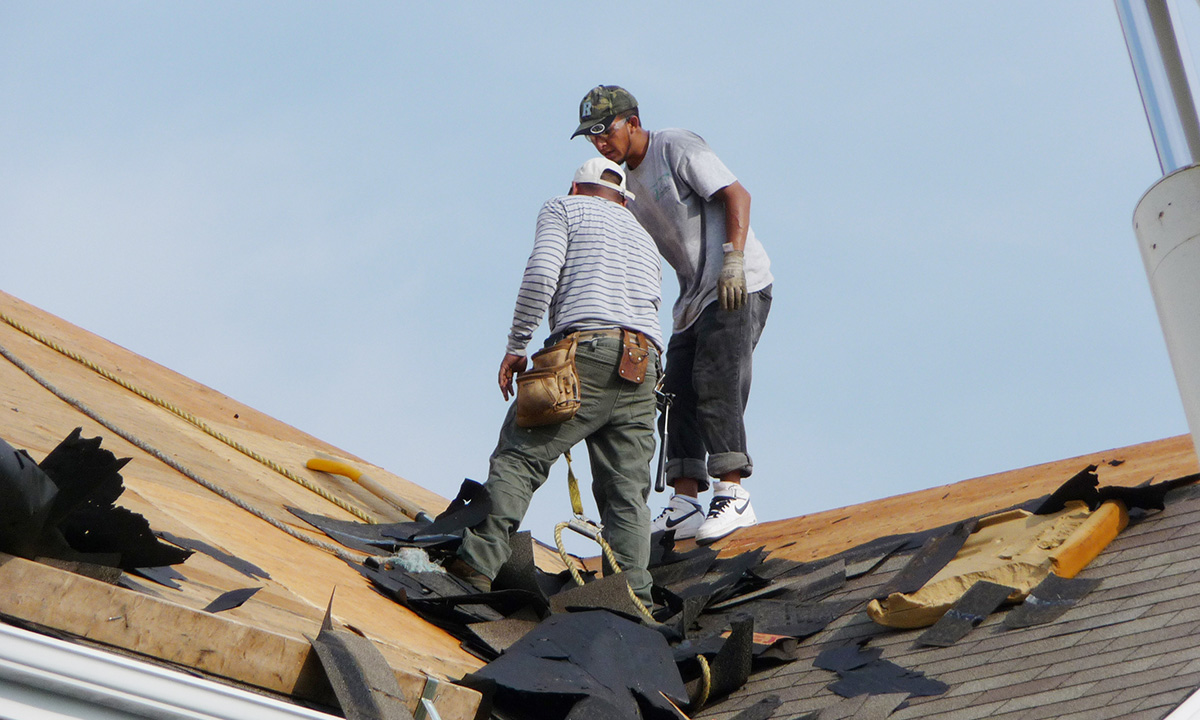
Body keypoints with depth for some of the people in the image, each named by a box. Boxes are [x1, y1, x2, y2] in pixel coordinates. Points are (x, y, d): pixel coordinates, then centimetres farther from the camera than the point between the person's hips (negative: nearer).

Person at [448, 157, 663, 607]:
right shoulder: (644, 238, 35)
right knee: (627, 490, 2)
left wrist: (516, 347, 1)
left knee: (518, 456, -3)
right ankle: (631, 594, -10)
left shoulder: (564, 208, 16)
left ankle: (481, 563, -14)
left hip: (586, 350, -5)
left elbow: (542, 272, -2)